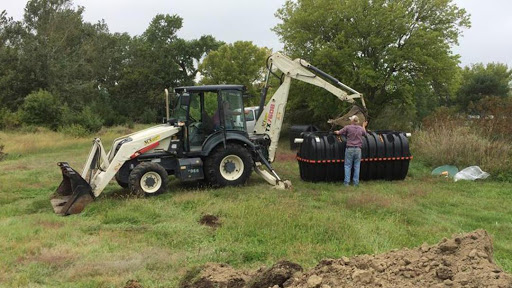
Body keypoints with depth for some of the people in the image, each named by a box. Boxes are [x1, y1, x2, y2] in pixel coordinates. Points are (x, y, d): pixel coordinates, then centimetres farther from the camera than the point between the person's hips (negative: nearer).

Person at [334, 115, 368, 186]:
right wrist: (364, 126, 47)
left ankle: (346, 182, 0)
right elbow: (364, 133, 29)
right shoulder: (360, 128, 6)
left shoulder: (347, 127, -6)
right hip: (358, 149, 3)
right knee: (357, 166, 7)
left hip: (350, 149, -3)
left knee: (347, 166, 3)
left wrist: (336, 132, 28)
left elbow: (339, 133, 4)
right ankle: (356, 182, 9)